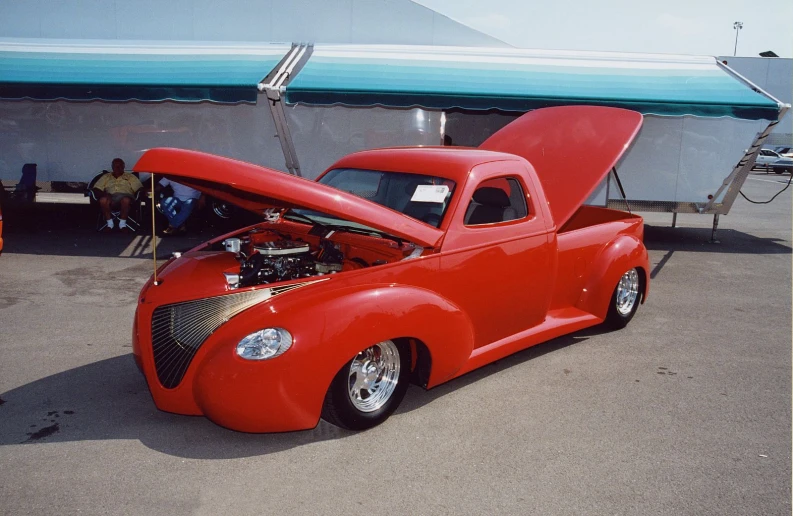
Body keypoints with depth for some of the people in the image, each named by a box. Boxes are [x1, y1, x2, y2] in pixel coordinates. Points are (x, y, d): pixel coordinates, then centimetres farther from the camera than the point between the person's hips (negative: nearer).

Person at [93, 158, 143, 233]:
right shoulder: (106, 177, 27)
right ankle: (109, 223, -20)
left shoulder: (130, 176, 24)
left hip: (125, 196, -2)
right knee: (103, 200, -35)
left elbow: (139, 188, 12)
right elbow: (96, 189, 16)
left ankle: (122, 224, -25)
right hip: (110, 197, 2)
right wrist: (103, 194, -6)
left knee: (126, 200, -40)